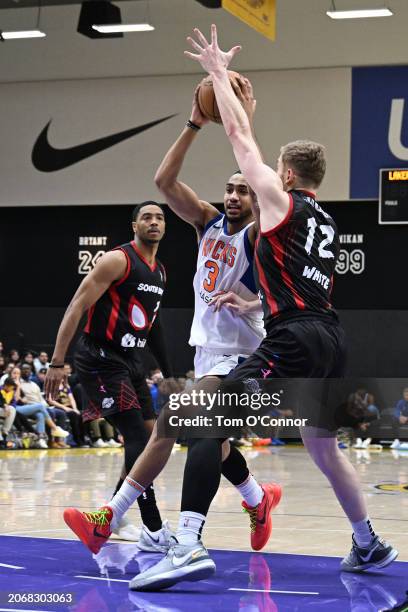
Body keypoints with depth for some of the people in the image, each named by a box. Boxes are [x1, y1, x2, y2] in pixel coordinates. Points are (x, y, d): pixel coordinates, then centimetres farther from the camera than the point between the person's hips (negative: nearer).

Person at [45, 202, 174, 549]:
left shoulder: (160, 272, 13)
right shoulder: (118, 260, -13)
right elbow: (77, 307, -17)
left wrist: (169, 374, 24)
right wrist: (57, 363, -23)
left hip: (129, 360, 9)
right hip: (100, 360, -9)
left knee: (149, 439, 9)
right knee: (139, 439, -14)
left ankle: (112, 516, 21)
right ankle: (154, 531, -11)